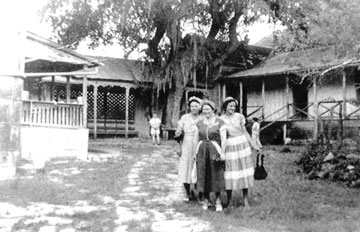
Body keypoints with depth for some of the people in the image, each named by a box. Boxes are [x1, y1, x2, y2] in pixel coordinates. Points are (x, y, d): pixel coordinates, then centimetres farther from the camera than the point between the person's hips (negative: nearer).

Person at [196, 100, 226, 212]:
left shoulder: (219, 122, -2)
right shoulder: (199, 123, 10)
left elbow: (223, 138, -5)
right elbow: (196, 138, 13)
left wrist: (222, 152, -12)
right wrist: (195, 152, 8)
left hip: (215, 150, -3)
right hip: (202, 151, 4)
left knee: (217, 175, -2)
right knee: (203, 175, 4)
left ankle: (218, 201, 6)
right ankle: (206, 200, 14)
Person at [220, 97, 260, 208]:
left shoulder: (239, 116, 2)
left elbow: (245, 132, 9)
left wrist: (253, 145, 8)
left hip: (242, 145, 1)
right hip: (229, 147, -1)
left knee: (244, 172, 2)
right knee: (230, 173, 0)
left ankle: (245, 199, 12)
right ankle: (228, 200, 11)